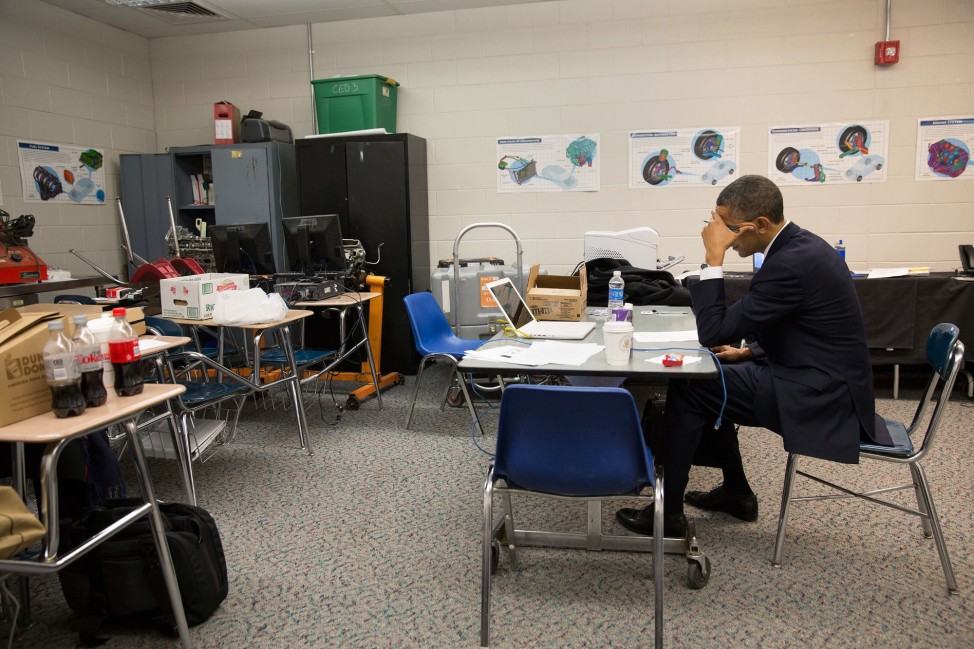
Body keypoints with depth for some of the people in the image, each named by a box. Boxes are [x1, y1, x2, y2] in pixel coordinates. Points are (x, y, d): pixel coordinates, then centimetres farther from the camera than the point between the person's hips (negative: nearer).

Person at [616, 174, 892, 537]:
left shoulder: (791, 262, -24)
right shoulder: (800, 246, 6)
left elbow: (712, 333, -23)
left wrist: (713, 258, -22)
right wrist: (748, 351, 9)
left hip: (821, 397, -10)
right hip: (822, 381, 10)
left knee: (688, 389, -10)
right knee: (706, 378, 16)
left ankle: (669, 512, 1)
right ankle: (736, 492, 26)